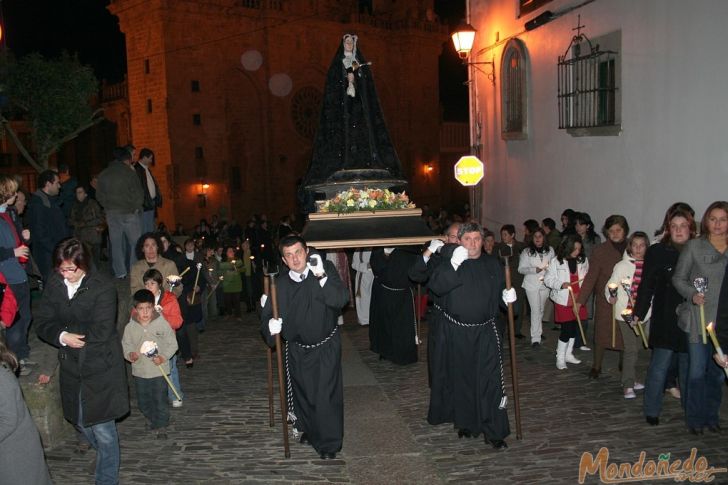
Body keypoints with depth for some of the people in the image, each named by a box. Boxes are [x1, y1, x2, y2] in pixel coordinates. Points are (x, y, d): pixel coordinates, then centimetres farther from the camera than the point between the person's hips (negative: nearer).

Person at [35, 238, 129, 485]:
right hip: (71, 367, 6)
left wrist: (68, 333, -13)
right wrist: (62, 337, -19)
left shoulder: (103, 287, -17)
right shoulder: (54, 284, -1)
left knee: (103, 429, 1)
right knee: (82, 423, 20)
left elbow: (102, 331, -22)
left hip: (100, 369, -5)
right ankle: (108, 455, 47)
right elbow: (42, 323, -1)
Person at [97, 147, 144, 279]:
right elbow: (138, 195, -11)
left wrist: (108, 206, 16)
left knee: (116, 243, 10)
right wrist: (136, 208, 4)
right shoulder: (129, 173, -10)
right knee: (135, 242, 4)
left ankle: (120, 272, 12)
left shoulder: (103, 175, 7)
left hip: (111, 213, 5)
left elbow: (99, 195, 9)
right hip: (129, 213, -5)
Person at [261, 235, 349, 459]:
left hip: (326, 347, -2)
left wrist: (322, 277, -39)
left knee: (326, 394, -1)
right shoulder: (280, 283, -10)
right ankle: (309, 430, 44)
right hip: (297, 349, 3)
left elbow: (341, 299, -27)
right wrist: (270, 325, -30)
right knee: (303, 393, 18)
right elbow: (267, 315, -7)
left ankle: (329, 442, 18)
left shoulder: (326, 269, -15)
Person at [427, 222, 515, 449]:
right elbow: (435, 286, -20)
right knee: (461, 379, 11)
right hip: (455, 332, -1)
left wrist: (508, 295, -3)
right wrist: (454, 264, -30)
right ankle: (466, 423, 28)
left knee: (489, 380, -4)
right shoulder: (449, 263, -3)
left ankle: (494, 431, 4)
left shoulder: (493, 264, 6)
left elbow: (501, 288, 19)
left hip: (484, 332, 1)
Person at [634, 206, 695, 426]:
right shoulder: (657, 252, -2)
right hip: (664, 321, -2)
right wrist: (639, 313, -4)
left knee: (689, 366, 11)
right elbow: (647, 285, -1)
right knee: (660, 366, 1)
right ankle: (652, 411, 15)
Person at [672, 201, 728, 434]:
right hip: (698, 318, -2)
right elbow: (678, 278, 0)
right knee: (697, 370, 1)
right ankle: (695, 418, 18)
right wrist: (692, 294, -17)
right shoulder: (694, 246, -1)